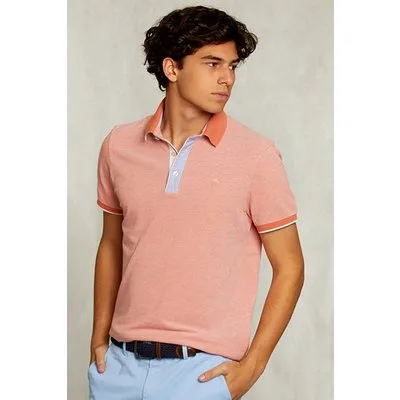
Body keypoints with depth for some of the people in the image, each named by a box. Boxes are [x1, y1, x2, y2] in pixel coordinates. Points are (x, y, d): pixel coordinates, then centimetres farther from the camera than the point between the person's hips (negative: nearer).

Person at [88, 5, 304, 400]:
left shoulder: (255, 155, -9)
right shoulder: (119, 145, 1)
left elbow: (289, 268, -4)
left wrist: (252, 365, -8)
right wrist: (99, 338, 9)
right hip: (120, 363, 3)